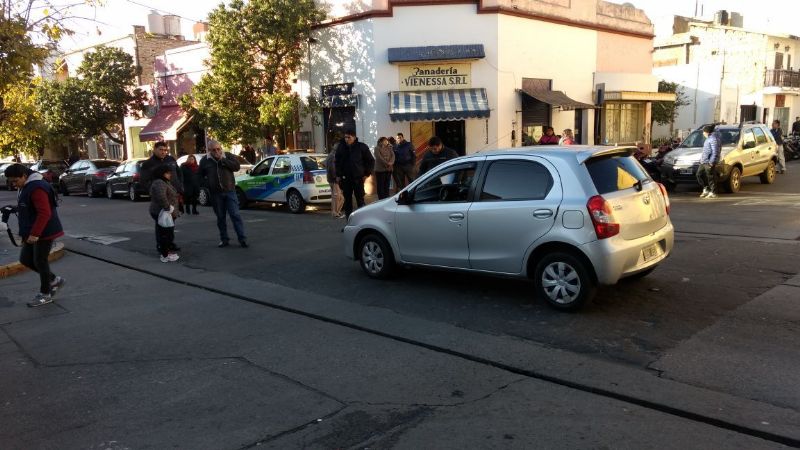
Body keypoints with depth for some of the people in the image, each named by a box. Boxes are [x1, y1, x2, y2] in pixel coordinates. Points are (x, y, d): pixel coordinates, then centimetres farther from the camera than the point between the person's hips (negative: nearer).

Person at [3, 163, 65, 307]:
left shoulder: (37, 188, -21)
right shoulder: (25, 187, 12)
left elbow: (44, 213, -27)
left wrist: (34, 234, -27)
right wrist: (26, 233, 21)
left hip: (44, 233, -10)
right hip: (33, 233, 10)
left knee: (40, 261, -1)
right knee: (25, 259, 12)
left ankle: (45, 294, 13)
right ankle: (54, 280, 23)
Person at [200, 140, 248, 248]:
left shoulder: (228, 156, 2)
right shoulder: (205, 160, 5)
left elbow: (237, 166, -11)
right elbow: (201, 176, 15)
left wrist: (222, 160, -15)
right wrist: (207, 184, 4)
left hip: (229, 191, -2)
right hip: (215, 193, 2)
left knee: (235, 215, -6)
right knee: (220, 217, 9)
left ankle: (242, 239, -5)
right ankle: (224, 239, 17)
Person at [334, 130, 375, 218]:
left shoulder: (362, 147, -3)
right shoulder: (341, 147, 4)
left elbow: (371, 160, 4)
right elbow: (337, 161, 14)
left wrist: (367, 173, -1)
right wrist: (338, 175, 8)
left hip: (358, 178, -2)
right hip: (345, 178, 3)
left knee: (360, 199, -1)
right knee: (347, 200, 6)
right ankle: (349, 219, 13)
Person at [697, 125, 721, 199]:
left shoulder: (714, 139, -15)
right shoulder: (709, 138, 17)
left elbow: (715, 152, -20)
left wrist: (711, 162, -23)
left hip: (709, 162, -11)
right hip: (704, 162, 11)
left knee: (711, 177, -5)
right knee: (699, 174, 14)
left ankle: (713, 193, 2)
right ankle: (706, 190, 22)